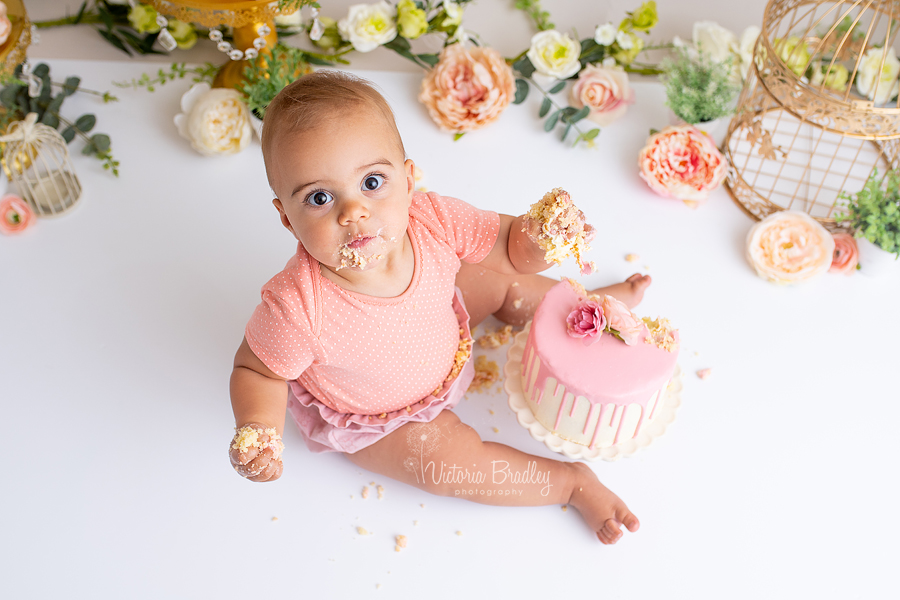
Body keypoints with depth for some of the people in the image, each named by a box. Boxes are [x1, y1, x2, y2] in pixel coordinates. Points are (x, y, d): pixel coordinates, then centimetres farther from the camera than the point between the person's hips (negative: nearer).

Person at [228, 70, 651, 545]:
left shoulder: (434, 221, -32)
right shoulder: (297, 307, -43)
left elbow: (508, 245, -17)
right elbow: (258, 370, -24)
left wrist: (534, 243, -40)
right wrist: (256, 434, -42)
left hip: (445, 343, 4)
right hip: (367, 417, -3)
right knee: (446, 459, -16)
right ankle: (572, 481, 9)